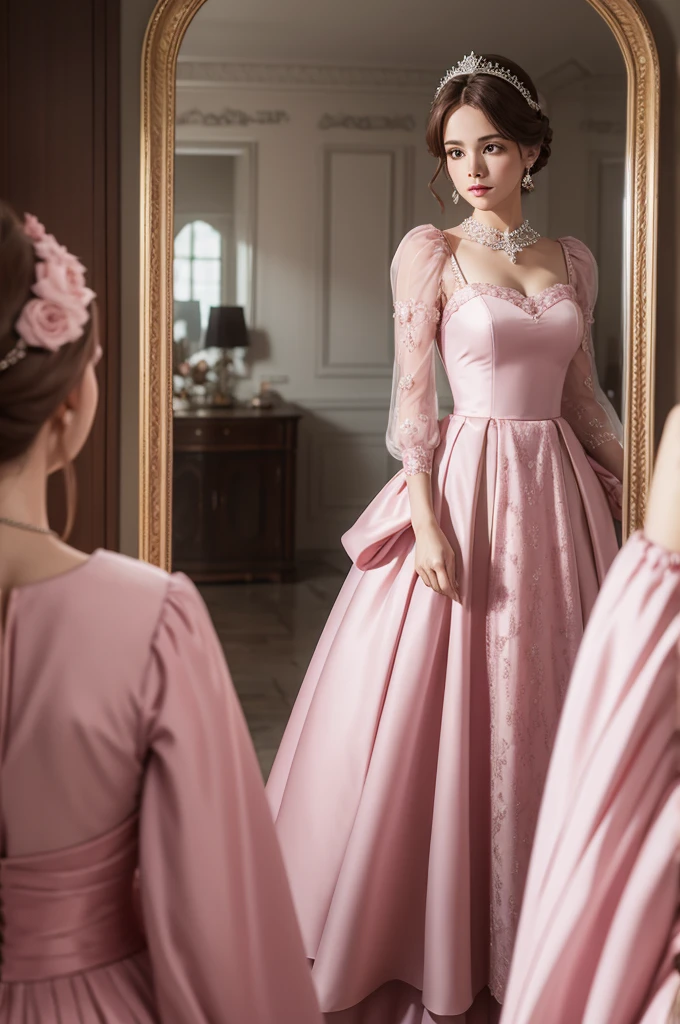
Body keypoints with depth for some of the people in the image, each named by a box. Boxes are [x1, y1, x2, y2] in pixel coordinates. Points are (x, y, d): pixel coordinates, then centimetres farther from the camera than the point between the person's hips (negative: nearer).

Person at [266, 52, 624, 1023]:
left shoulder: (573, 260, 9)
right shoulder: (430, 252, -2)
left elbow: (583, 398, 15)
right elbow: (413, 399, -6)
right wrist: (428, 521, -15)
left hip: (556, 492, 4)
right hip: (465, 489, -4)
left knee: (544, 709, 10)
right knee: (446, 714, -1)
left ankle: (531, 934, 24)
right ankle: (437, 946, 14)